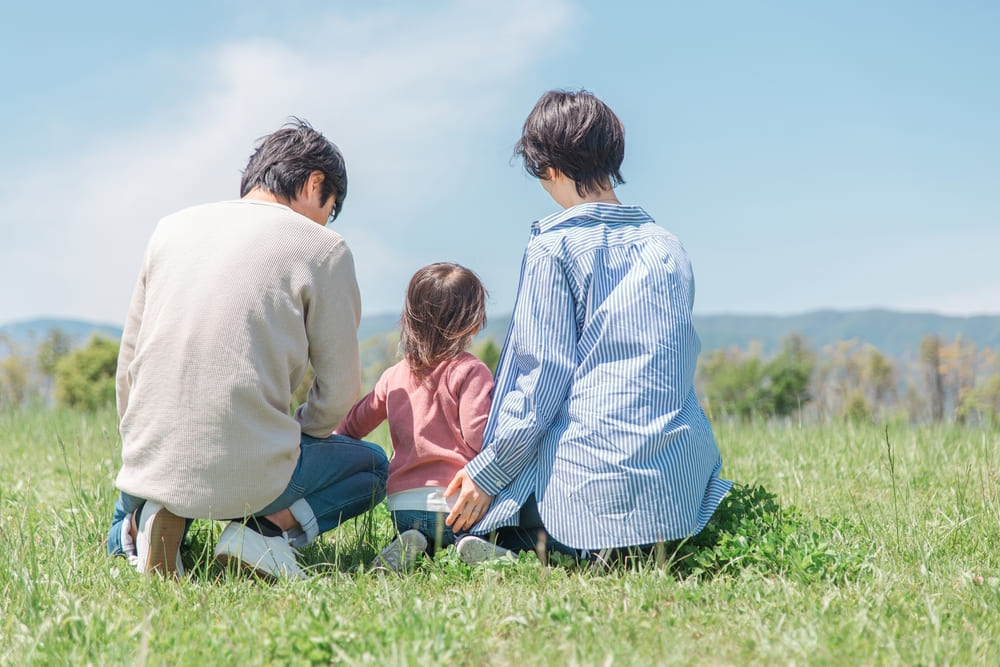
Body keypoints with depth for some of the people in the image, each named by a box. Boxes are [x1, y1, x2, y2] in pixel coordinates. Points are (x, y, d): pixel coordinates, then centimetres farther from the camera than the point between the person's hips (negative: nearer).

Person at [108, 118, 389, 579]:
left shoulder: (172, 227, 11)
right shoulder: (322, 249, -3)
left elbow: (129, 359, 15)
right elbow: (338, 393, -1)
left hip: (150, 459, 5)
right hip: (249, 472, -4)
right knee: (373, 466, 26)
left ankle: (145, 519, 3)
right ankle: (269, 529, -2)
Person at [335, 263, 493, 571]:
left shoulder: (394, 377, 13)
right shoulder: (470, 371, -3)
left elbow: (353, 425, 25)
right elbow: (478, 438, -14)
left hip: (402, 507, 5)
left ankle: (408, 544, -3)